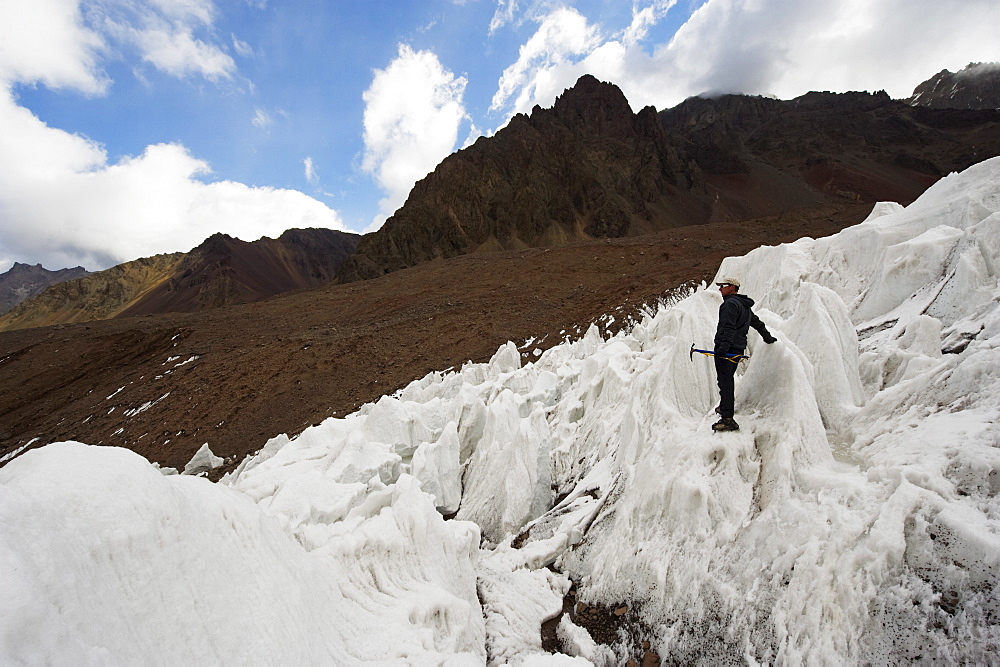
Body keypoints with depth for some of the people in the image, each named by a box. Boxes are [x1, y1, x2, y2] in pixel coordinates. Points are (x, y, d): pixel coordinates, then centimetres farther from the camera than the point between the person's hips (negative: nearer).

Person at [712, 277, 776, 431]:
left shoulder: (730, 303, -10)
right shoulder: (745, 306, 21)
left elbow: (729, 328, -23)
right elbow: (758, 323, 34)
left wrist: (723, 346, -32)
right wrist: (768, 338, 48)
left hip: (726, 349, -10)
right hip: (738, 349, 10)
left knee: (725, 381, -13)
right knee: (729, 378, 24)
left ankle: (727, 419, -17)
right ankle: (725, 407, 41)